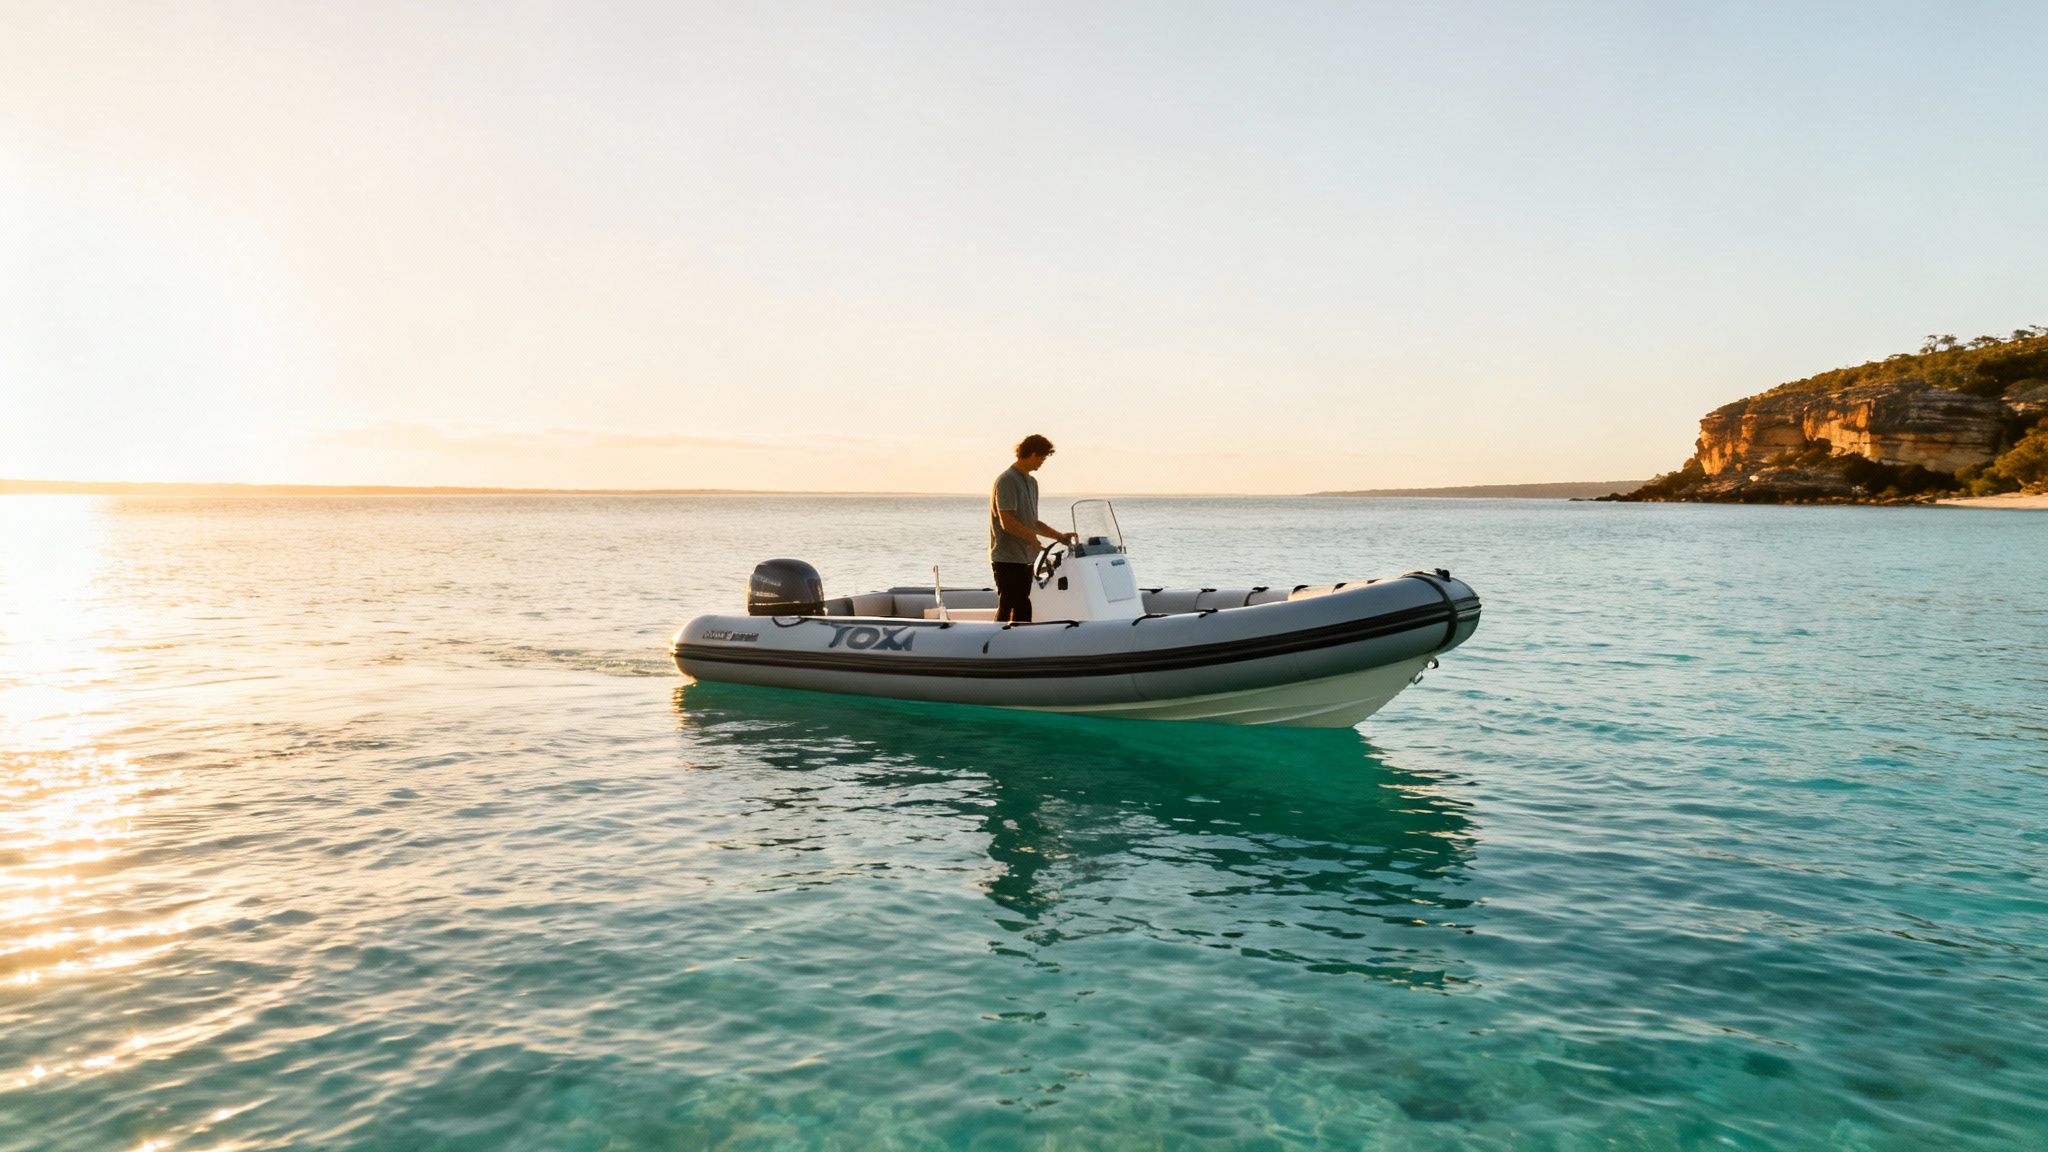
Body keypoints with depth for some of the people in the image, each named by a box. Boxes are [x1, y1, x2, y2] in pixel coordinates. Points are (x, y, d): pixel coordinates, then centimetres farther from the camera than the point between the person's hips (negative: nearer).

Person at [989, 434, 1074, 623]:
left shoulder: (1031, 482, 17)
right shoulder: (1007, 480, -12)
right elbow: (1007, 522, -19)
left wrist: (1060, 535, 12)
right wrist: (1034, 538, -14)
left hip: (1025, 558, 9)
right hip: (1007, 558, -9)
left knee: (1023, 610, 10)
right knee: (1007, 609, -7)